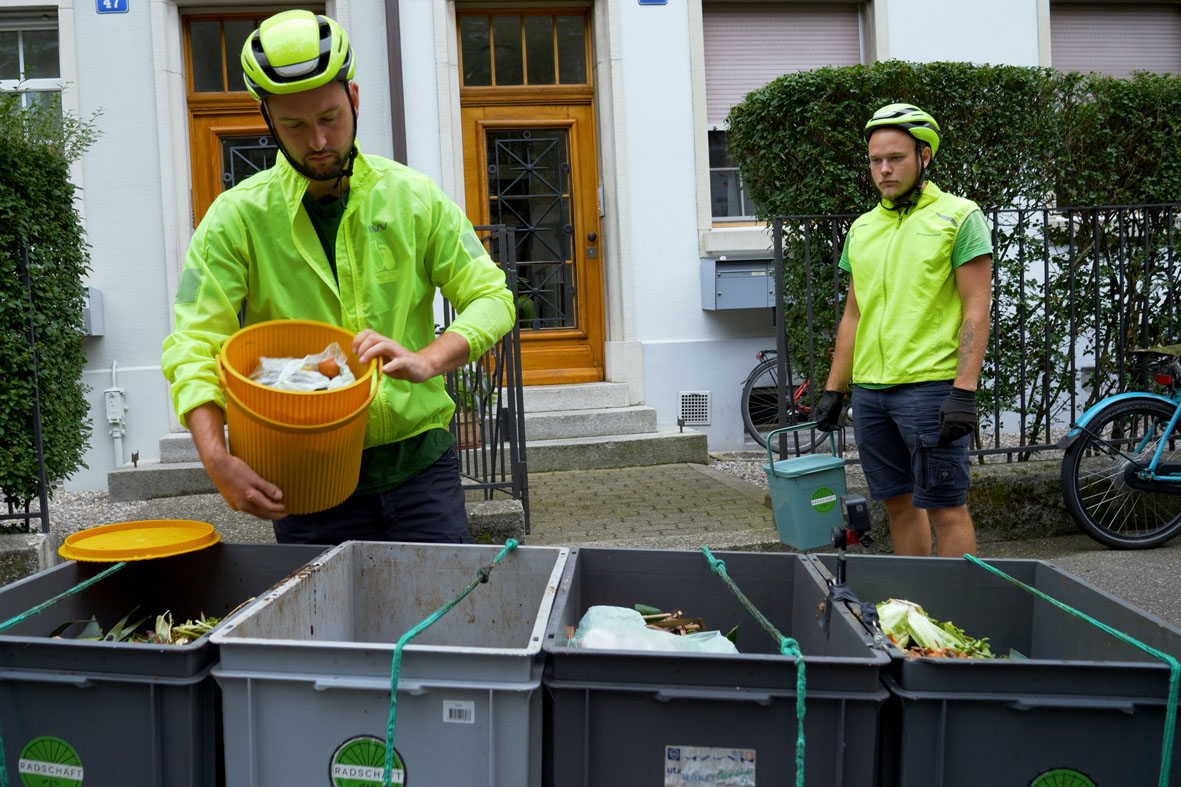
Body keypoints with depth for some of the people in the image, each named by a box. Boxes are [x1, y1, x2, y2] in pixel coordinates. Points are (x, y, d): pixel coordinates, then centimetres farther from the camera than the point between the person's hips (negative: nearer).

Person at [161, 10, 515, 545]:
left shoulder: (415, 198, 3)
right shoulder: (236, 218, -2)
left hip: (420, 460, 1)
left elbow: (491, 298, 1)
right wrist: (217, 460, -23)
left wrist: (426, 360, -19)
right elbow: (193, 345, -6)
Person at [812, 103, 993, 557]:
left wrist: (964, 393, -17)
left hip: (931, 387, -6)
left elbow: (976, 310, -8)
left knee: (945, 507, -1)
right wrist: (833, 389, 14)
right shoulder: (862, 227, 15)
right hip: (869, 390, 6)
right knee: (898, 503, 13)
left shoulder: (959, 217, -2)